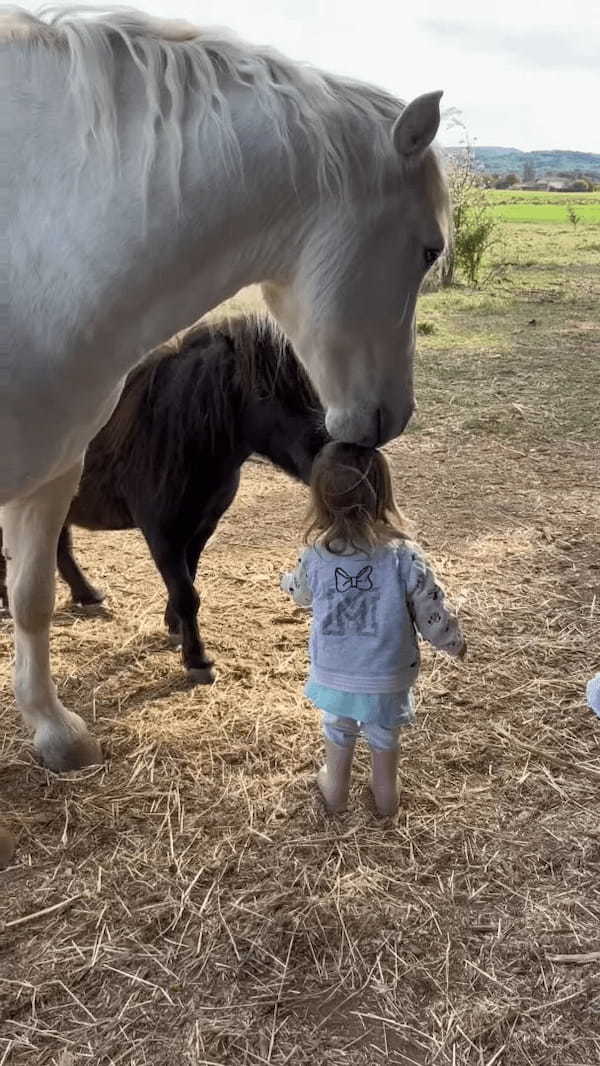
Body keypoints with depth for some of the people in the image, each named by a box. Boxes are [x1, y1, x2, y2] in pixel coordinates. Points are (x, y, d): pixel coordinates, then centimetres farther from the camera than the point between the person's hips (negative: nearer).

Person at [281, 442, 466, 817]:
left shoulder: (316, 554, -17)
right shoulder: (403, 555, -25)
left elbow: (302, 594, 6)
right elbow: (431, 613, -14)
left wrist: (288, 580, 30)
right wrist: (455, 641, 7)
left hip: (334, 673, 1)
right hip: (387, 676, -1)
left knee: (338, 729, 28)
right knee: (385, 735, 25)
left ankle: (336, 789, 47)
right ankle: (386, 794, 45)